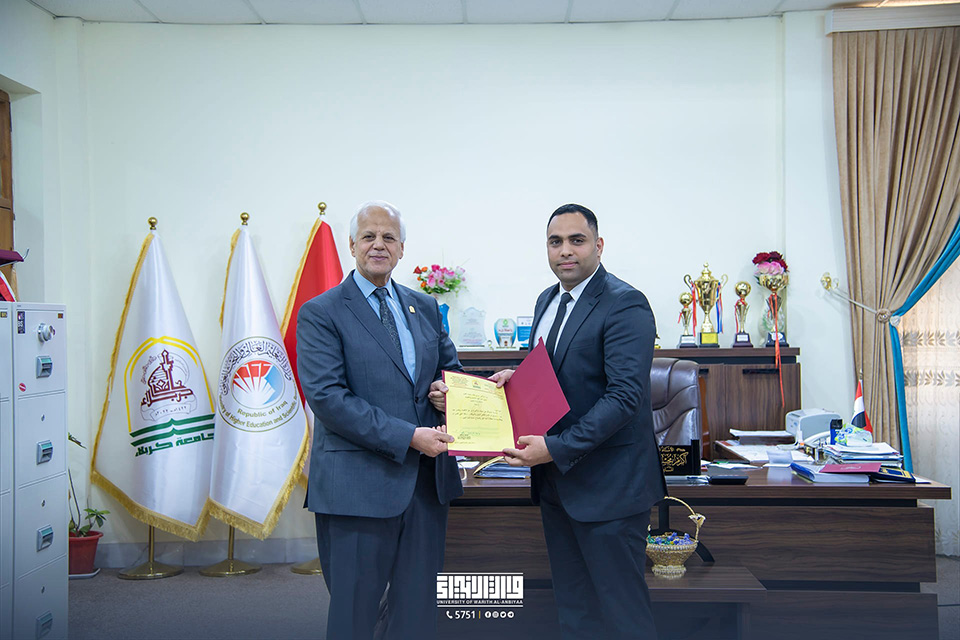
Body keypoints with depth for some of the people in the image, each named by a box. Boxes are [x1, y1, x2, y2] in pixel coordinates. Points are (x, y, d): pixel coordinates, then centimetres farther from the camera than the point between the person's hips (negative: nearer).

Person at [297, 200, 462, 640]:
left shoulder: (424, 307, 13)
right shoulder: (320, 314, -5)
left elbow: (451, 368, 21)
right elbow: (327, 397, -15)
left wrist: (446, 387, -5)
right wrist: (408, 437, -19)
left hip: (427, 479, 5)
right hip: (359, 484, -5)